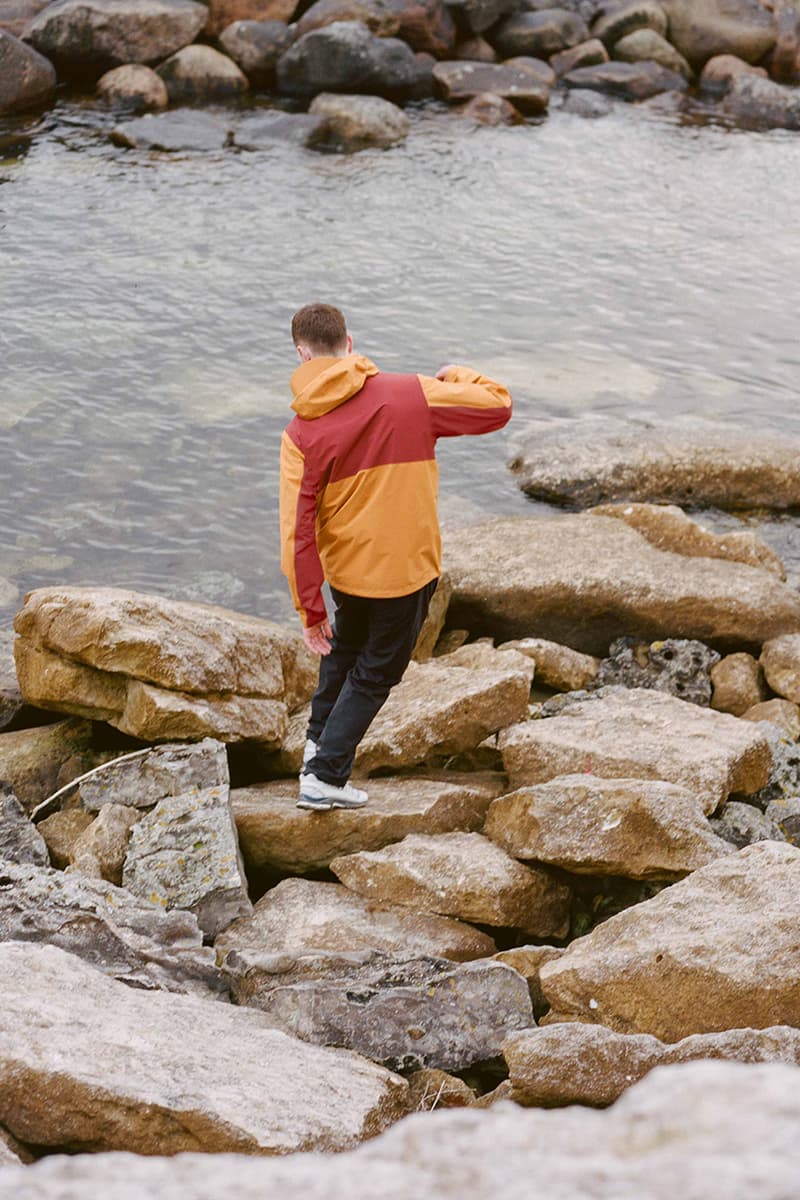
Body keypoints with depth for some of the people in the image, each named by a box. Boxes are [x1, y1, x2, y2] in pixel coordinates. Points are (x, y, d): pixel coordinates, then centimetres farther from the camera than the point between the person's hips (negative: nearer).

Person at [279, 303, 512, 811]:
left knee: (344, 649, 31)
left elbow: (297, 530, -15)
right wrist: (459, 376, 12)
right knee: (375, 673, 14)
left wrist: (311, 610, -8)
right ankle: (325, 777, 14)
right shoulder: (411, 395, -16)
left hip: (343, 568, 3)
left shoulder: (301, 434, -11)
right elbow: (497, 406, -9)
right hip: (407, 569, -2)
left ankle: (320, 740, 45)